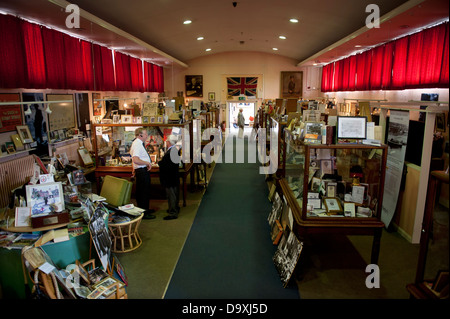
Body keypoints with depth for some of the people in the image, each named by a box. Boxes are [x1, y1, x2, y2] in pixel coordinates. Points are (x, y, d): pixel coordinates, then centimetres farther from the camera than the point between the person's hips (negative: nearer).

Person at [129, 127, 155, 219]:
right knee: (143, 192, -2)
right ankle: (143, 213, 8)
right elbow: (135, 160, -30)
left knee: (145, 191, 21)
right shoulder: (137, 144, -19)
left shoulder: (139, 143, 12)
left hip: (144, 170, 11)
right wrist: (147, 163, -21)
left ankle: (145, 209, 35)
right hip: (141, 171, -11)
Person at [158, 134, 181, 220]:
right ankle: (175, 209, 37)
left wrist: (159, 162, -8)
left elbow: (165, 166, -27)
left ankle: (173, 213, 9)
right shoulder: (176, 150, 2)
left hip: (169, 177, -10)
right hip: (175, 177, 10)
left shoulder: (169, 153, -26)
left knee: (171, 195, 0)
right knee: (175, 194, 21)